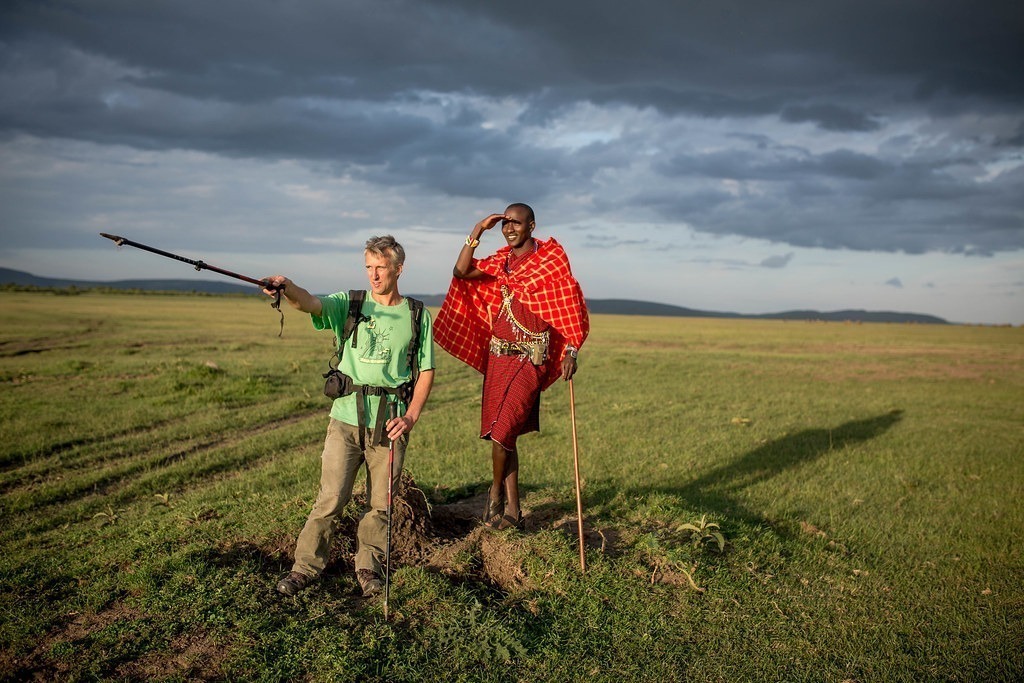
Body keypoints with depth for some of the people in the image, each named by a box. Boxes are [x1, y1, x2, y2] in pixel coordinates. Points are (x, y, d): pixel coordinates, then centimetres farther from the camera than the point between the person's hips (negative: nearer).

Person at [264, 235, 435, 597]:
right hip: (347, 417, 0)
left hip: (390, 423, 1)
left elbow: (426, 371, 6)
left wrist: (411, 417, -6)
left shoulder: (418, 316, 6)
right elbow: (311, 303, -15)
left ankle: (368, 566, 25)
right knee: (331, 497, -3)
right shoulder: (349, 304, 5)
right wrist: (287, 287, -38)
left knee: (381, 502, 8)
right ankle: (306, 566, 12)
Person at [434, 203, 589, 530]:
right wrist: (477, 232, -3)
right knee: (502, 434, 8)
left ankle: (496, 492, 12)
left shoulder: (551, 258, -3)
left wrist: (571, 351, -12)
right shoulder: (500, 262, 13)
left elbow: (570, 306, -4)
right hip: (498, 354, 6)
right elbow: (462, 272, 1)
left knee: (502, 429, -14)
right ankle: (512, 509, 18)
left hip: (531, 357, -6)